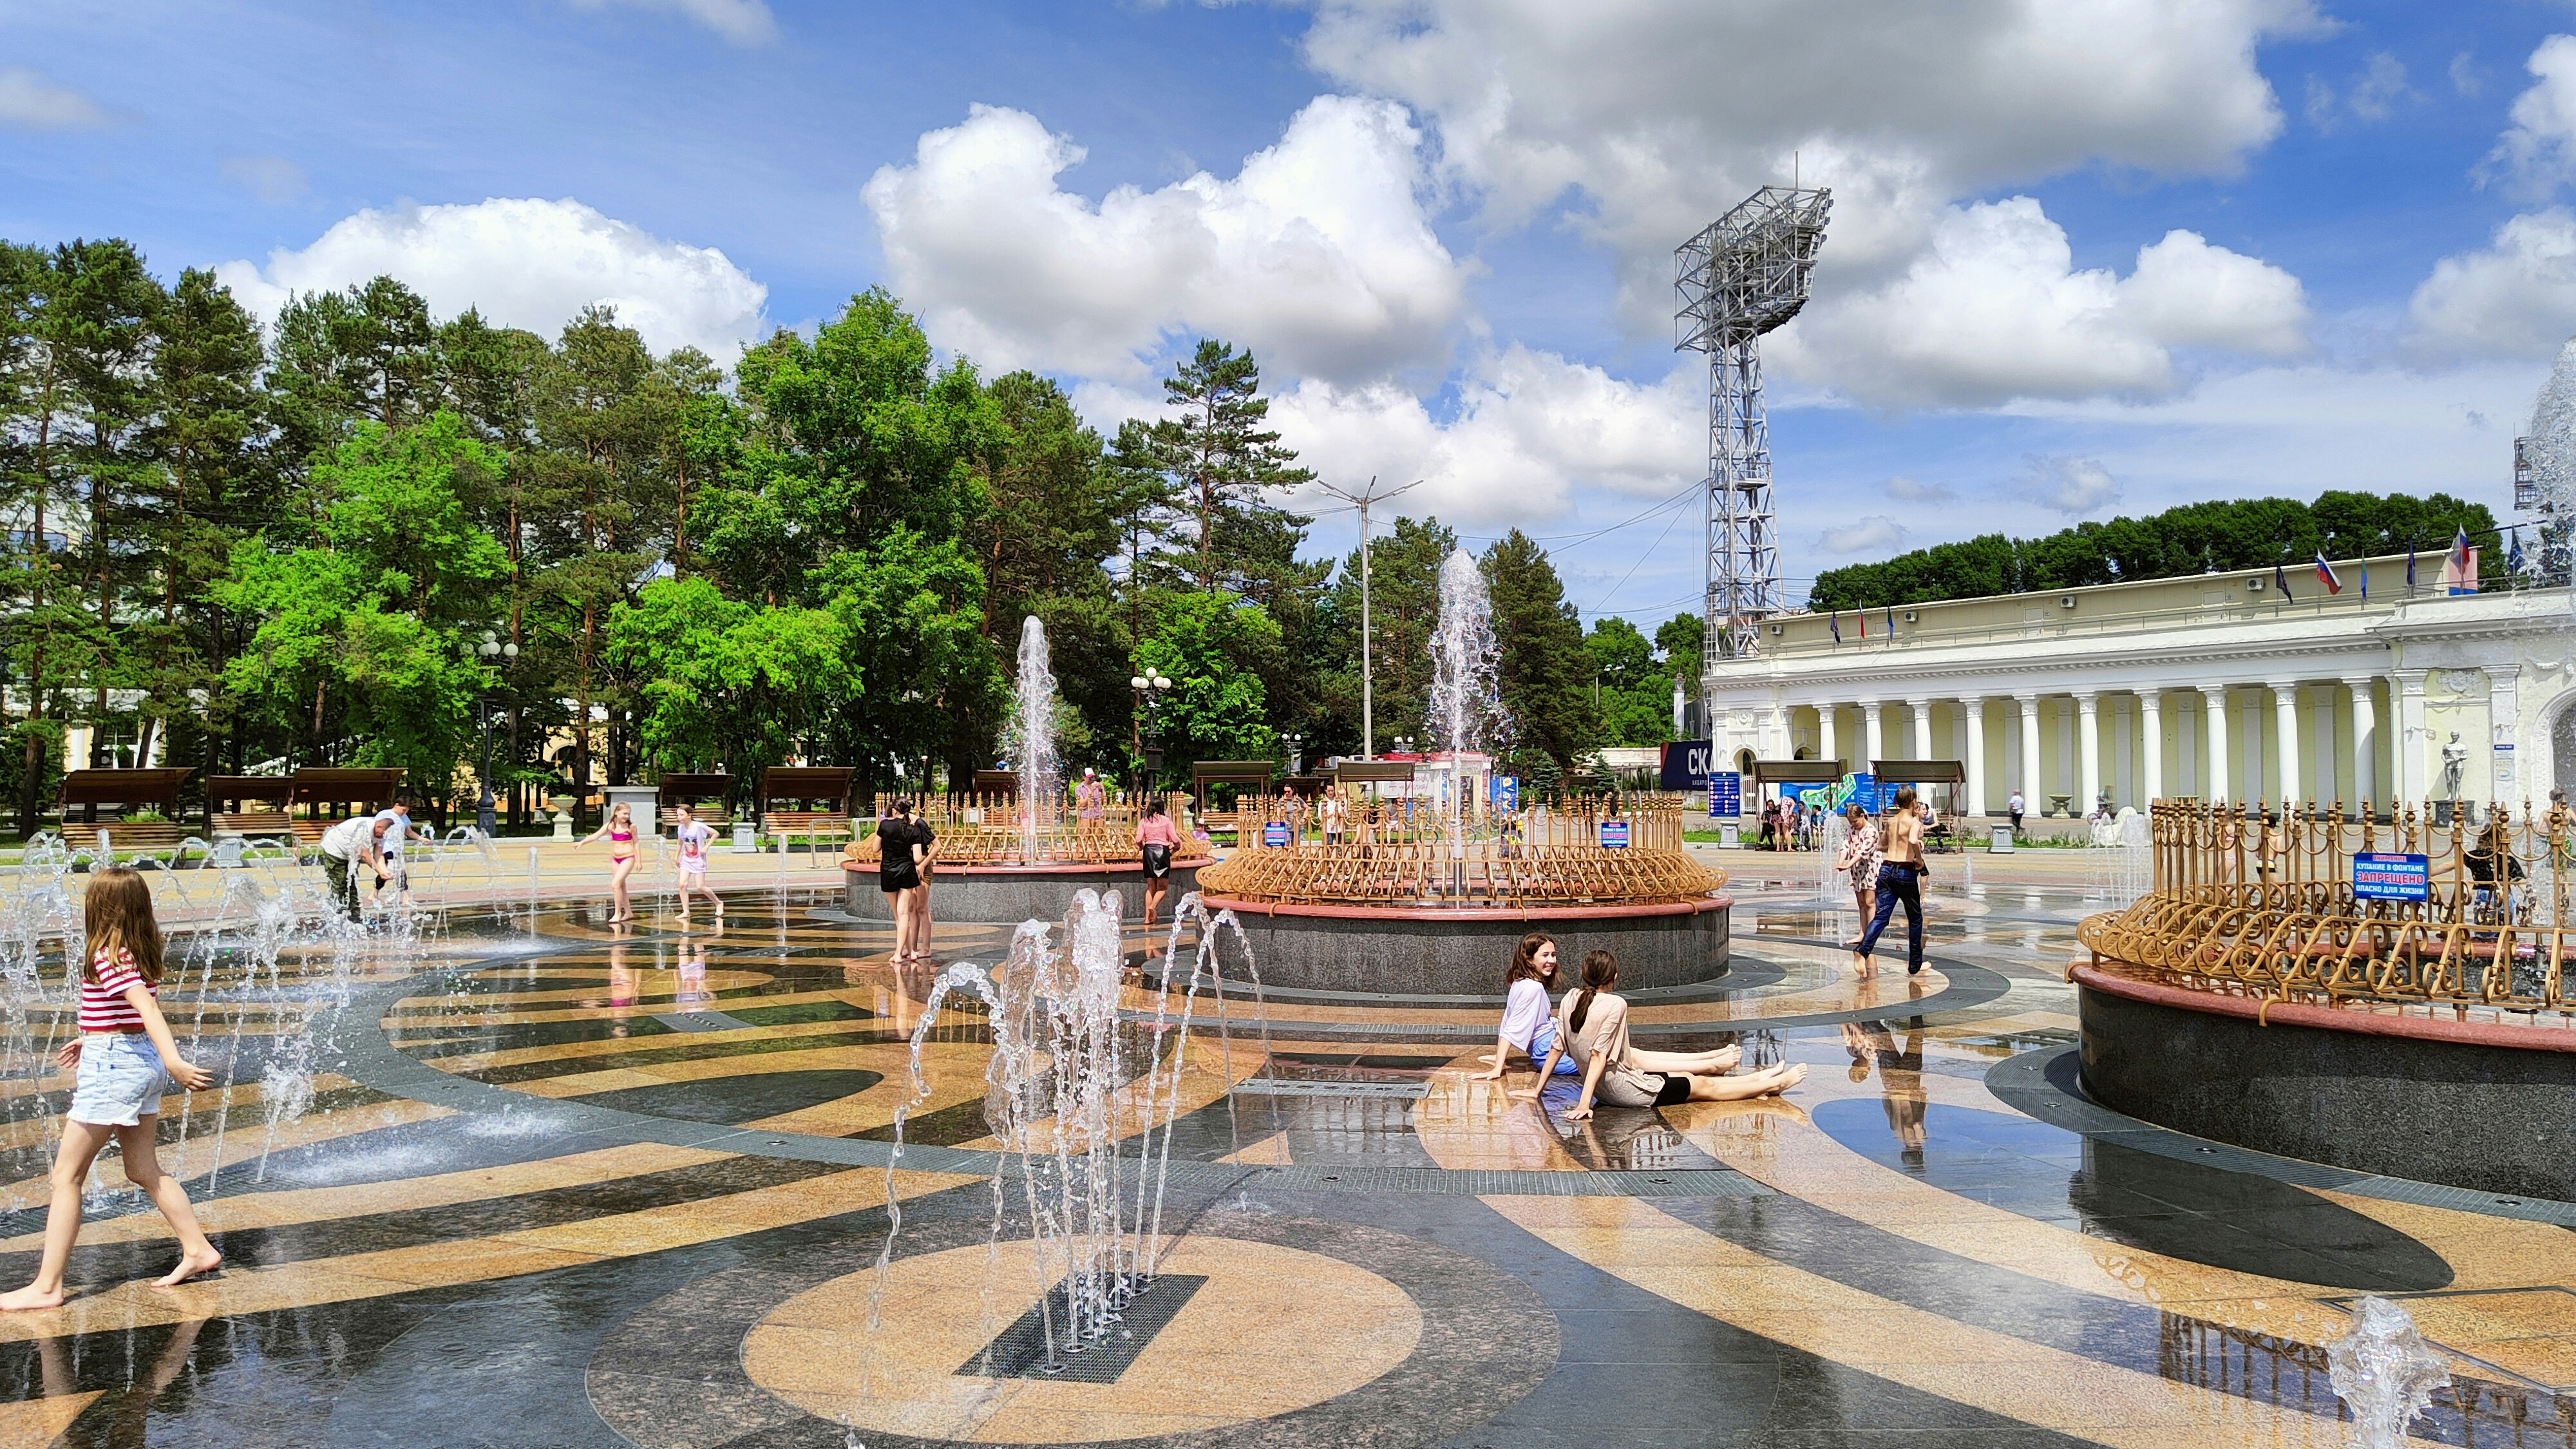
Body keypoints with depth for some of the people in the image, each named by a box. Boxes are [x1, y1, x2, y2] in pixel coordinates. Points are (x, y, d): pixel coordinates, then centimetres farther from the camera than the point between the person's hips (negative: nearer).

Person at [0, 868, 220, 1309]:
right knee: (144, 1171, 18)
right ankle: (197, 1249, 19)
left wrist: (174, 1061, -41)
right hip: (142, 1060, 9)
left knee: (67, 1176, 1)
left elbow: (147, 1007, -30)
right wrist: (92, 1039, 32)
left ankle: (46, 1286, 5)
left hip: (111, 1065, -9)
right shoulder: (142, 950, 8)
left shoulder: (107, 954, -16)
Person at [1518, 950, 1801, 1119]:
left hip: (1603, 1087, 7)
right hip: (1624, 1090, -7)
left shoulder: (1571, 999, -5)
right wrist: (1584, 1104, -25)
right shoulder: (1615, 1005, -23)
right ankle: (1772, 1084, 21)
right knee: (1704, 1086, 7)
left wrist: (1537, 1089, 6)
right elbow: (1598, 1056, -26)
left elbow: (1557, 1048, -1)